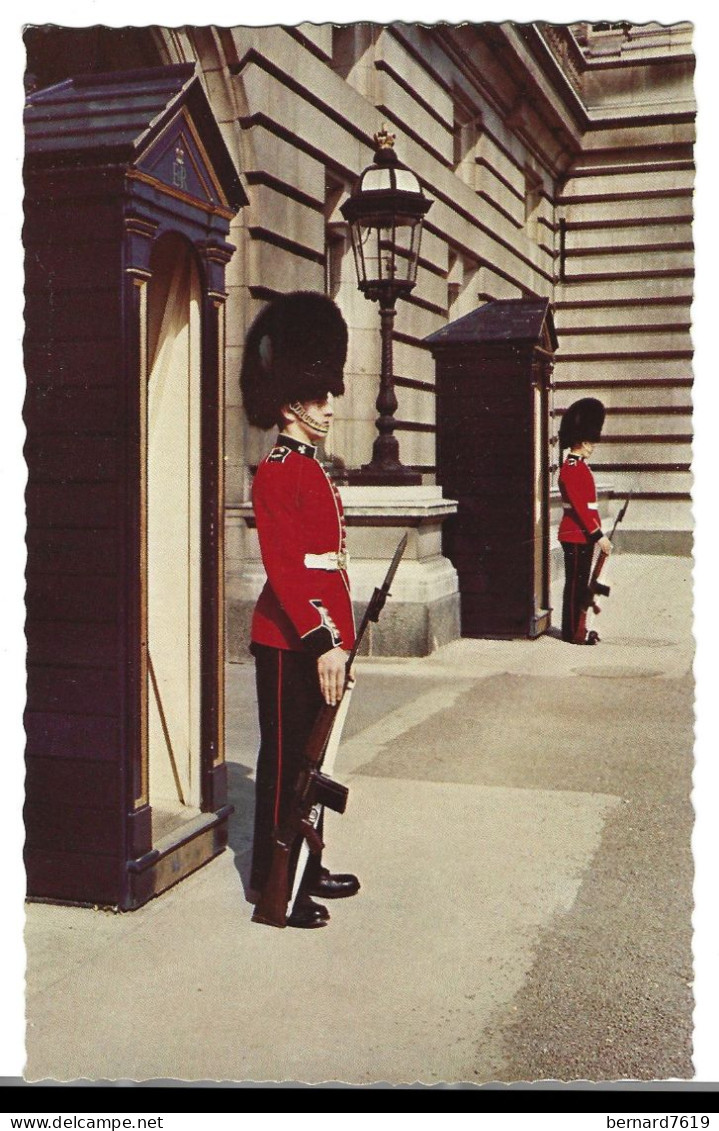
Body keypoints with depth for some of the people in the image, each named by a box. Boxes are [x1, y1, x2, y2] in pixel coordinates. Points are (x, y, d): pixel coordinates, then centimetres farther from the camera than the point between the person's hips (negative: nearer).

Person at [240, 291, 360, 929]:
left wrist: (339, 636, 19)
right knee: (285, 761, 0)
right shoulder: (279, 472, -14)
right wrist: (323, 643, -26)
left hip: (319, 640, 9)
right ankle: (274, 886, 11)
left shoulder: (313, 469, 15)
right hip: (292, 645, -9)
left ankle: (306, 868, 29)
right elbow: (284, 569, -22)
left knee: (311, 758, 17)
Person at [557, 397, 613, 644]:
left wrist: (599, 533, 19)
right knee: (575, 583, -3)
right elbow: (579, 507, -22)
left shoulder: (581, 466, 16)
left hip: (585, 534, 10)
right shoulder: (571, 468, -16)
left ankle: (577, 629, 20)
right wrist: (599, 535, -22)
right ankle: (573, 632, 3)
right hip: (576, 536, -10)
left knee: (581, 583, 13)